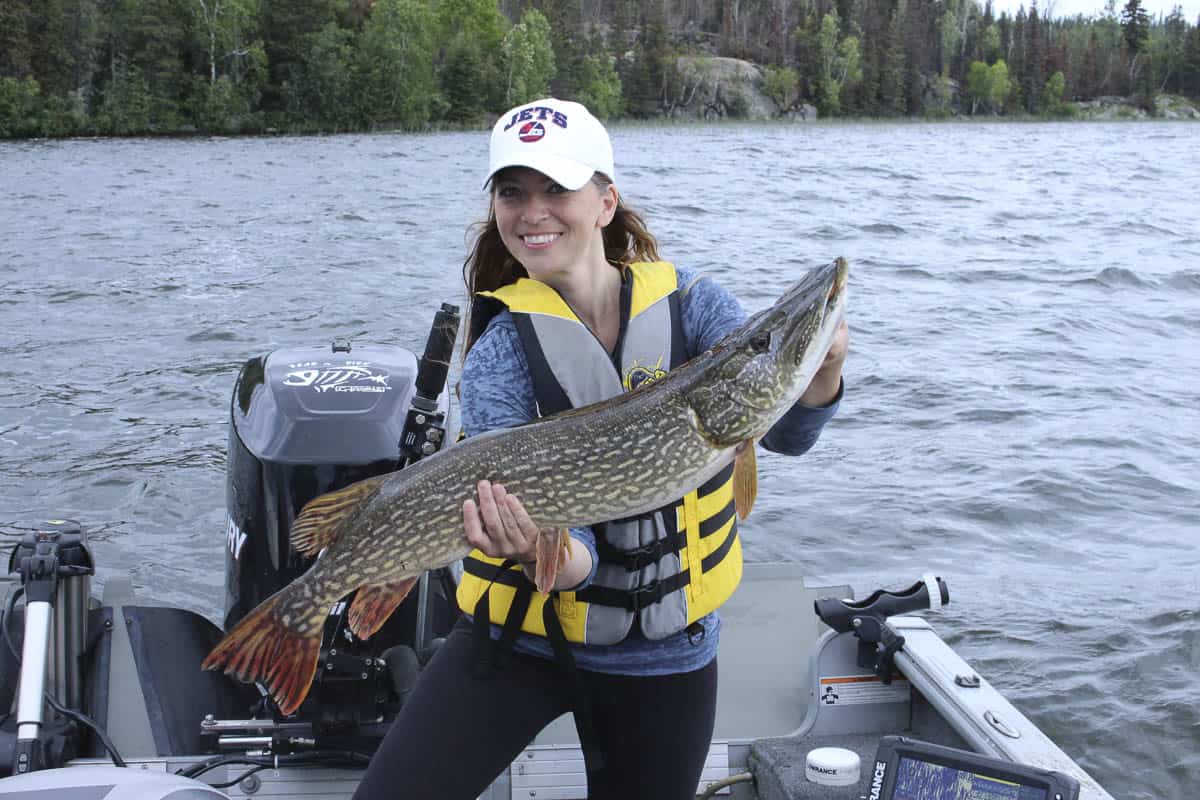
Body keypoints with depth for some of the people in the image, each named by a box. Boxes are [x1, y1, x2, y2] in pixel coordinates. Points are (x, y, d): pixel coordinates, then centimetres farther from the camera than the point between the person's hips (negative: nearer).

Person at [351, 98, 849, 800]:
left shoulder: (689, 303, -5)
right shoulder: (500, 346, -11)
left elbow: (784, 431, -16)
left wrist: (822, 370, -38)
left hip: (668, 652, 2)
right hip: (523, 635, -1)